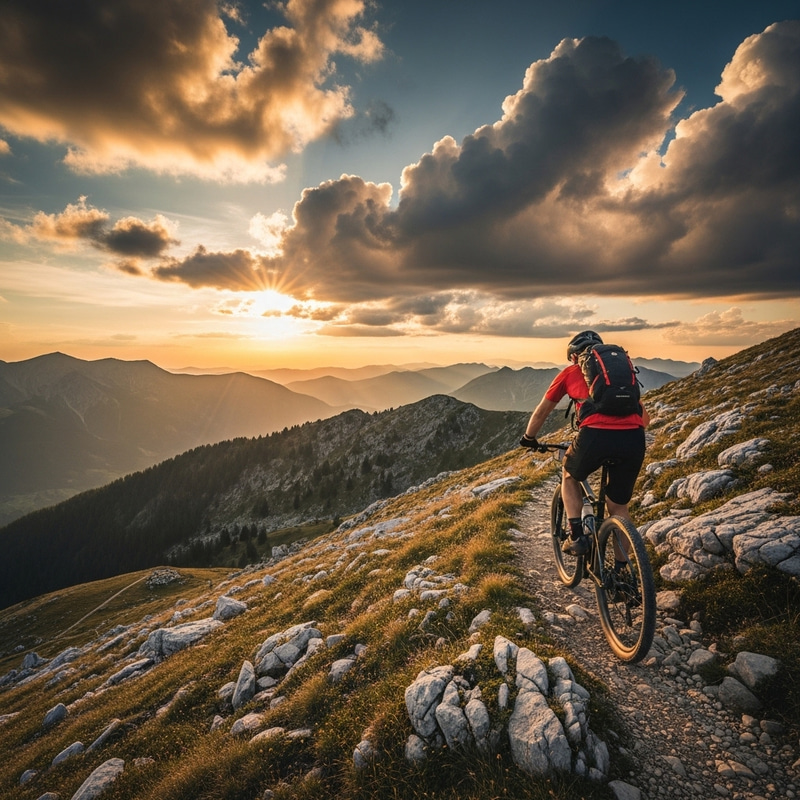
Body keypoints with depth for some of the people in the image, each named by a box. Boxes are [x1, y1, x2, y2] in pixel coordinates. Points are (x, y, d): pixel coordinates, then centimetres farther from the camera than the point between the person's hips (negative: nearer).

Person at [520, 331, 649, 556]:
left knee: (569, 476, 28)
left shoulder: (570, 372, 22)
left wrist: (528, 438, 44)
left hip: (595, 435, -3)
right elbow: (645, 418, 35)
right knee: (618, 505, 22)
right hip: (633, 440, 3)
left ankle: (576, 536, 17)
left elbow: (540, 413, 28)